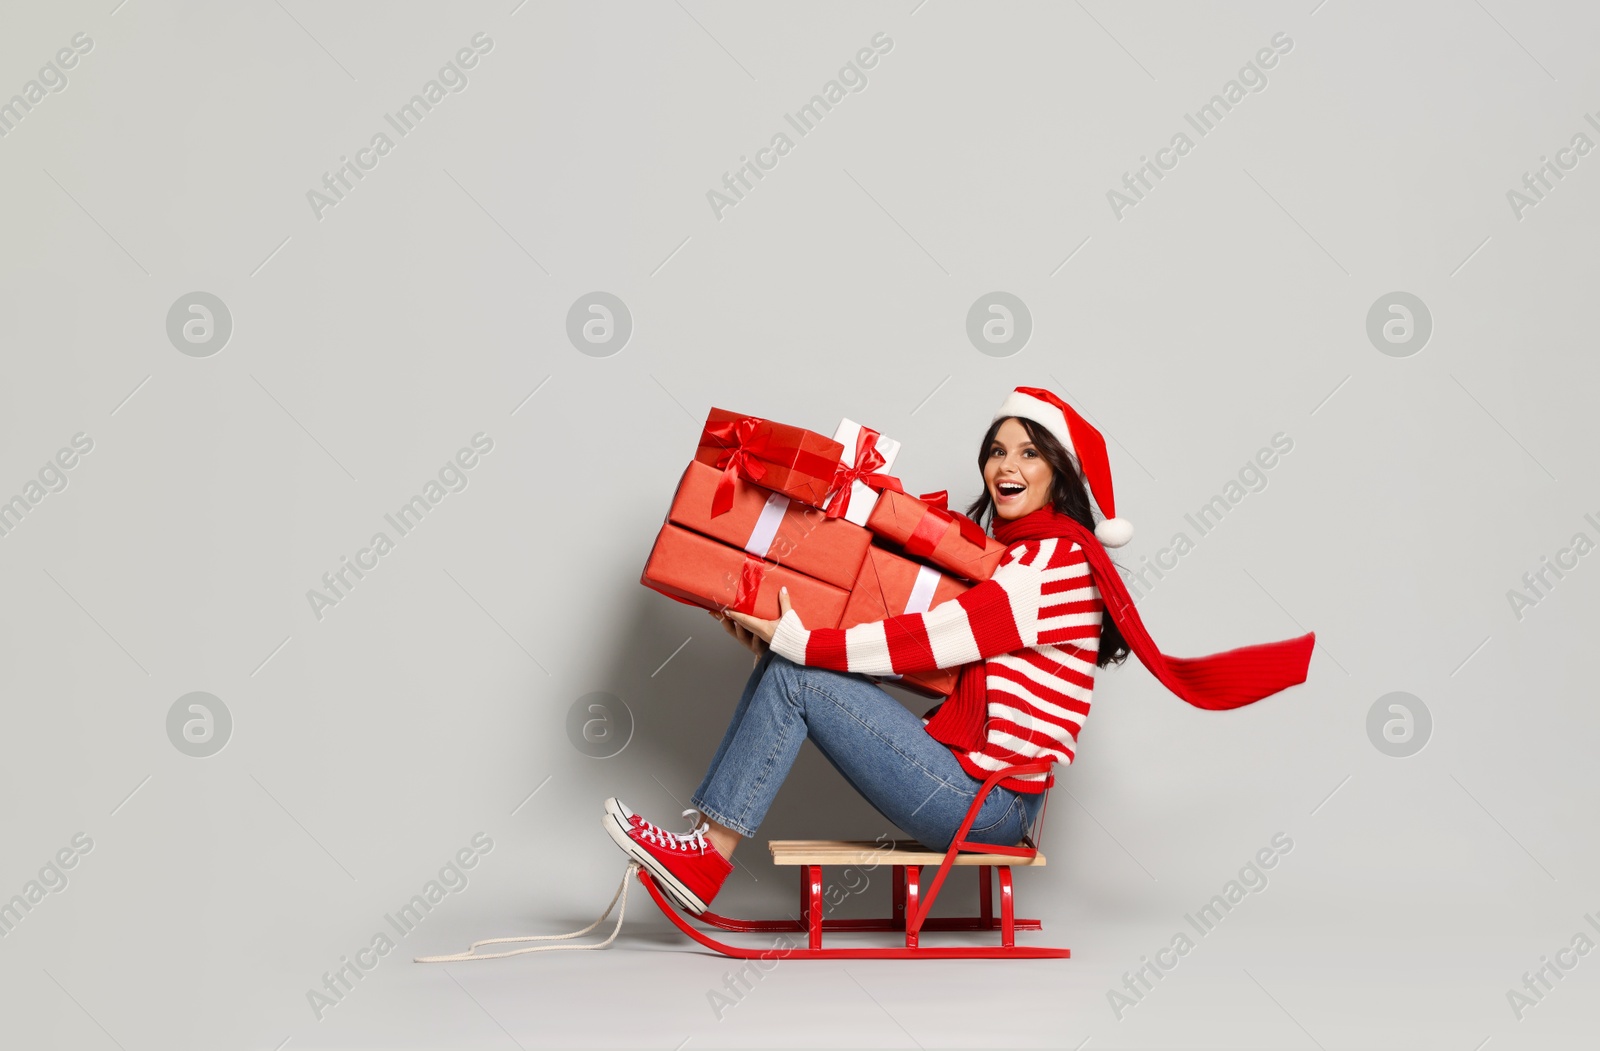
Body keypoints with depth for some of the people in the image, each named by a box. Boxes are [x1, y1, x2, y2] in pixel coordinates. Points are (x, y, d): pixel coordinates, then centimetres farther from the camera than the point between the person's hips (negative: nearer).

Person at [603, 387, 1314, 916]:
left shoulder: (1059, 559, -11)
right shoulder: (1010, 555, 17)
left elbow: (932, 640, -19)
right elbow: (936, 640, 13)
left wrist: (800, 641, -17)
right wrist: (789, 638, 3)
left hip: (986, 800, -9)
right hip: (969, 771, 9)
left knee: (794, 675, -13)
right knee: (787, 665, 0)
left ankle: (704, 865, -8)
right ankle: (702, 836, -4)